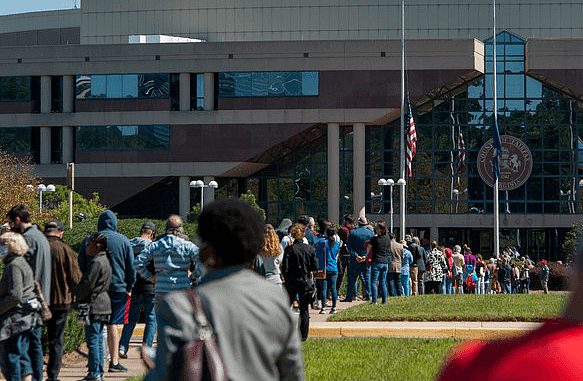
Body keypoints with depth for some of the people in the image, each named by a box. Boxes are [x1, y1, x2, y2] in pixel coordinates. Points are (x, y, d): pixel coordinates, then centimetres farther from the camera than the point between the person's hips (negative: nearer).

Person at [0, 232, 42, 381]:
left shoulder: (14, 266, -15)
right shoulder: (23, 263, 16)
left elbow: (15, 296, -22)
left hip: (15, 317, -10)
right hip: (26, 316, 10)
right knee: (22, 355, 11)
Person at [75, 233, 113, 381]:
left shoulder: (96, 263, -16)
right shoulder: (105, 261, 15)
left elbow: (87, 284, -17)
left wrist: (77, 297, -2)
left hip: (94, 306, -10)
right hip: (103, 305, 10)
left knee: (92, 340, -7)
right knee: (98, 340, 13)